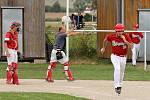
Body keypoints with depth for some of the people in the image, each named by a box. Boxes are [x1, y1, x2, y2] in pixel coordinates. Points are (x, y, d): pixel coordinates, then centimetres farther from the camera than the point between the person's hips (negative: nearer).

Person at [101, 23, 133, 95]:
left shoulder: (126, 36, -15)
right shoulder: (111, 36, -13)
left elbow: (131, 46, -24)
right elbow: (106, 40, 11)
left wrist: (125, 41, -35)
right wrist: (104, 48, 22)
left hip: (123, 57, 2)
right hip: (115, 56, -2)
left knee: (121, 72, 17)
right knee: (117, 69, -27)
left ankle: (119, 86, 41)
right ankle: (116, 86, -28)